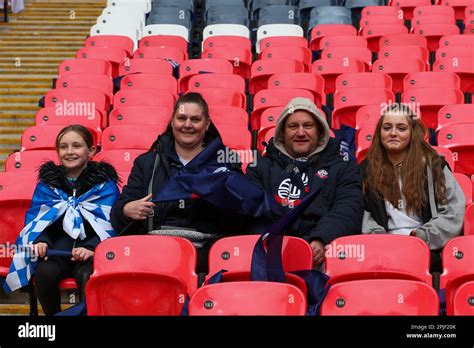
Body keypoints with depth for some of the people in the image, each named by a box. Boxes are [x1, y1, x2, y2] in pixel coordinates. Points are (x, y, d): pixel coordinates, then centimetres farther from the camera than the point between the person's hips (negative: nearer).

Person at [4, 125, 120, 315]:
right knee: (43, 273, -30)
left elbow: (109, 223, -3)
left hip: (92, 251, -2)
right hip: (57, 248, 2)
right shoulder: (47, 182, 17)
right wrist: (40, 241, -12)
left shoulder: (104, 183, 8)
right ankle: (53, 314, -6)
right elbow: (35, 219, 11)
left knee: (88, 276, -35)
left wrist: (91, 248, -21)